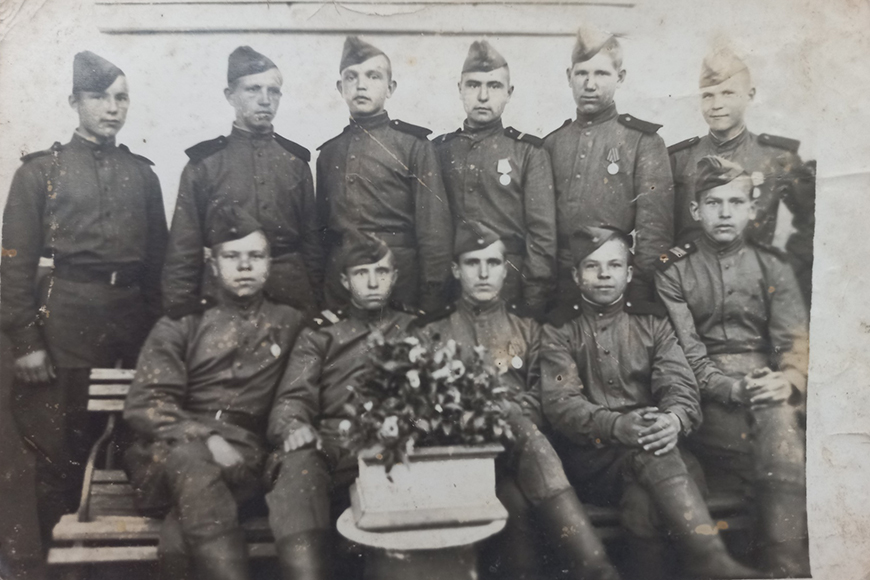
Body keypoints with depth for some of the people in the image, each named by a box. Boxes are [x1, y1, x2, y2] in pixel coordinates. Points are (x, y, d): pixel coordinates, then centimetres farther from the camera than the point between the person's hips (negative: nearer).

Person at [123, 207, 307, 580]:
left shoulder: (290, 323, 19)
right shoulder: (181, 324, 14)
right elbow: (143, 404, 3)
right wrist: (204, 438, -13)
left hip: (243, 455, 0)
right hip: (174, 448, 0)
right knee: (191, 462, -36)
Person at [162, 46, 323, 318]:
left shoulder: (296, 160, 7)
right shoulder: (204, 162, 0)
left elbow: (312, 239, 10)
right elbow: (183, 251, 1)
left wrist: (317, 301, 6)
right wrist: (178, 315, -2)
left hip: (293, 296, 2)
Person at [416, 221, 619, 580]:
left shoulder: (527, 330, 22)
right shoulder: (433, 333, 18)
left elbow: (541, 400, 10)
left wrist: (509, 411, -14)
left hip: (517, 442, 1)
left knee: (515, 500, -36)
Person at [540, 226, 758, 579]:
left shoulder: (652, 321, 15)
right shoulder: (559, 332, 8)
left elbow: (680, 384, 1)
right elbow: (559, 403, -7)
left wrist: (675, 419, -25)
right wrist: (617, 426, -26)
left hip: (649, 447, 2)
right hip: (589, 460, -2)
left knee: (642, 497, -33)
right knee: (648, 453, -33)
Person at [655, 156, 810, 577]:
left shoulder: (773, 267, 14)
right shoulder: (674, 271, 6)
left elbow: (794, 338, 3)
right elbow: (685, 352, -4)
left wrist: (789, 380, -21)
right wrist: (733, 388, -21)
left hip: (764, 380, 2)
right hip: (705, 393, -2)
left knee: (778, 418, -34)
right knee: (785, 452, -30)